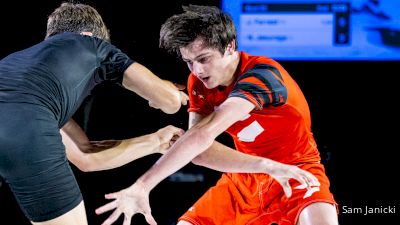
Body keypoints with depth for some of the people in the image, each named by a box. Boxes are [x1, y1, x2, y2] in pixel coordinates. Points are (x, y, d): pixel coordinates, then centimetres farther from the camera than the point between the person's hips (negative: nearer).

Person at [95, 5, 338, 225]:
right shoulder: (199, 82, -6)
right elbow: (200, 150, -21)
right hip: (244, 178, 7)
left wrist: (142, 186, -48)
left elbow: (203, 135, -41)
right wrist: (265, 165, -35)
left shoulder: (261, 74, -28)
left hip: (296, 172, -6)